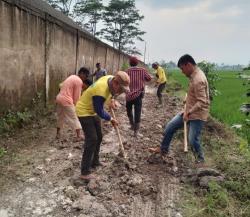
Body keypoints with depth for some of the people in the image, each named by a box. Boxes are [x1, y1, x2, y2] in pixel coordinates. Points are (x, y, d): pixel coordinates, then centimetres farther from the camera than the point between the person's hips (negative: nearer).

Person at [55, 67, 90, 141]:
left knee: (60, 117, 22)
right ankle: (78, 136, 2)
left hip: (59, 98, 9)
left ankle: (58, 133, 31)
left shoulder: (72, 77, 17)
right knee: (75, 118, 1)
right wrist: (75, 104, 5)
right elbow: (76, 96, -9)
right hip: (66, 101, -9)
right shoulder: (79, 81, -9)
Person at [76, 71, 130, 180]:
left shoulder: (111, 78, -11)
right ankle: (85, 172, -6)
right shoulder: (100, 92, -36)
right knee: (92, 140, -13)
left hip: (93, 111, 9)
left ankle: (94, 162, 32)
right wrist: (111, 119, -8)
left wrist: (111, 98, 4)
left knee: (98, 137, 15)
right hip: (84, 112, -9)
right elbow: (100, 112, -22)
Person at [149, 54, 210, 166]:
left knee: (193, 140, -2)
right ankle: (163, 149, 29)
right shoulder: (194, 75, 4)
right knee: (170, 127, 12)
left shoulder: (198, 80, -26)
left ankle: (200, 161, 23)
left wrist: (188, 113, -23)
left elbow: (202, 102, -29)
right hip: (189, 111, 10)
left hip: (197, 115, -10)